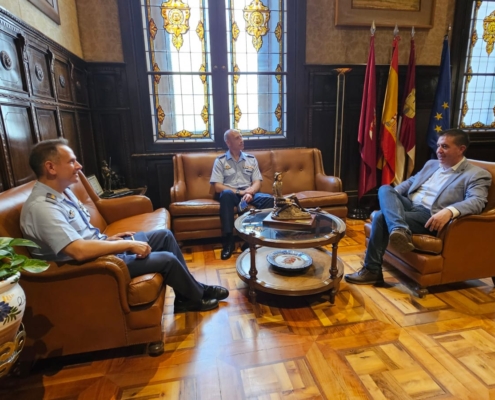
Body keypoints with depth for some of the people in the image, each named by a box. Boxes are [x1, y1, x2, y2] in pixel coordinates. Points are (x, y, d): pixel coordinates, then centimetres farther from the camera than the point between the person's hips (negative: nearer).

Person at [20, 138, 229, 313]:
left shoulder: (62, 191, 5)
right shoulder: (41, 207, -26)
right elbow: (80, 251, -36)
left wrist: (107, 239, 5)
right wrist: (128, 245, -28)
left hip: (101, 247, 10)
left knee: (165, 235, 8)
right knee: (167, 259, -13)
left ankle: (194, 289, 18)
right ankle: (196, 298, 15)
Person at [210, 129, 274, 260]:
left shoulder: (251, 159, 15)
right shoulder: (220, 161, 5)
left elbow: (257, 182, 7)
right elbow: (218, 187, -4)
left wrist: (249, 192, -16)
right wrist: (239, 192, -15)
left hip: (249, 193, 3)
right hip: (231, 193, -3)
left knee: (269, 199, -27)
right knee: (226, 194, -39)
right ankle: (228, 241, -35)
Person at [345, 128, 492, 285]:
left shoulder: (478, 175, 2)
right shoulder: (431, 164, 23)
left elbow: (477, 201, -14)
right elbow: (411, 181, 27)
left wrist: (450, 211, -36)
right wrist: (391, 196, 6)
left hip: (429, 216, -7)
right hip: (409, 205, 7)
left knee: (381, 217, -28)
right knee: (385, 189, -24)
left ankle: (372, 270, -22)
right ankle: (399, 230, -46)